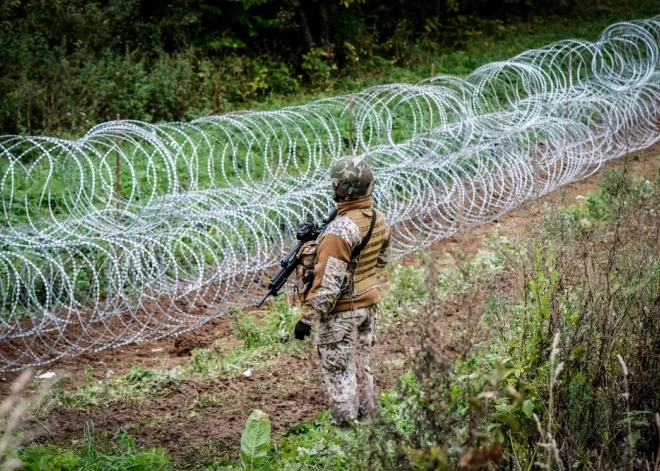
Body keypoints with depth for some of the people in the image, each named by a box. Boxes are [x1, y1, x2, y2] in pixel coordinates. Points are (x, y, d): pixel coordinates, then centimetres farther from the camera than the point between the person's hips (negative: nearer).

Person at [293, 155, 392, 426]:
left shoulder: (340, 230, -26)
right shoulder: (379, 221, -1)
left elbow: (328, 282, -26)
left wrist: (308, 318, -21)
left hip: (341, 312, -8)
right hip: (369, 305, 8)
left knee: (338, 372, 3)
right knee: (361, 366, 19)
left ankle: (344, 428, 7)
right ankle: (365, 420, 27)